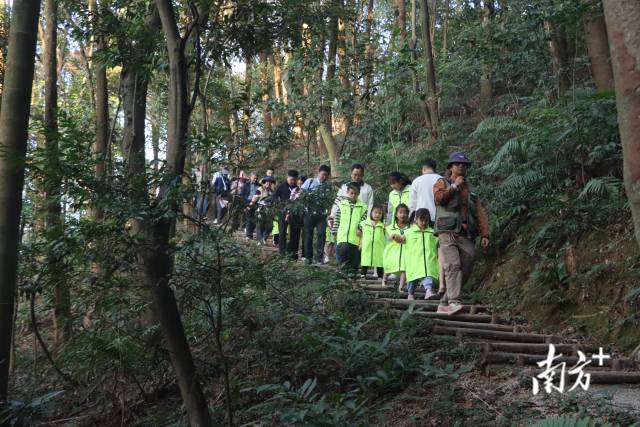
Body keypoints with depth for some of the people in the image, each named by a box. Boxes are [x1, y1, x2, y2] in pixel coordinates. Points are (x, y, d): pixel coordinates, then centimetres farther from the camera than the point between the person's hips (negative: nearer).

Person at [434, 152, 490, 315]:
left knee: (464, 271, -1)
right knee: (453, 266, -21)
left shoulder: (471, 190, 25)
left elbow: (480, 213, 16)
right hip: (448, 233, -5)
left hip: (467, 237, 5)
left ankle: (444, 304, 7)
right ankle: (454, 302, -28)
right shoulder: (442, 183, 13)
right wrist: (455, 186, -2)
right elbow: (438, 198, -10)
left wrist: (485, 234, 4)